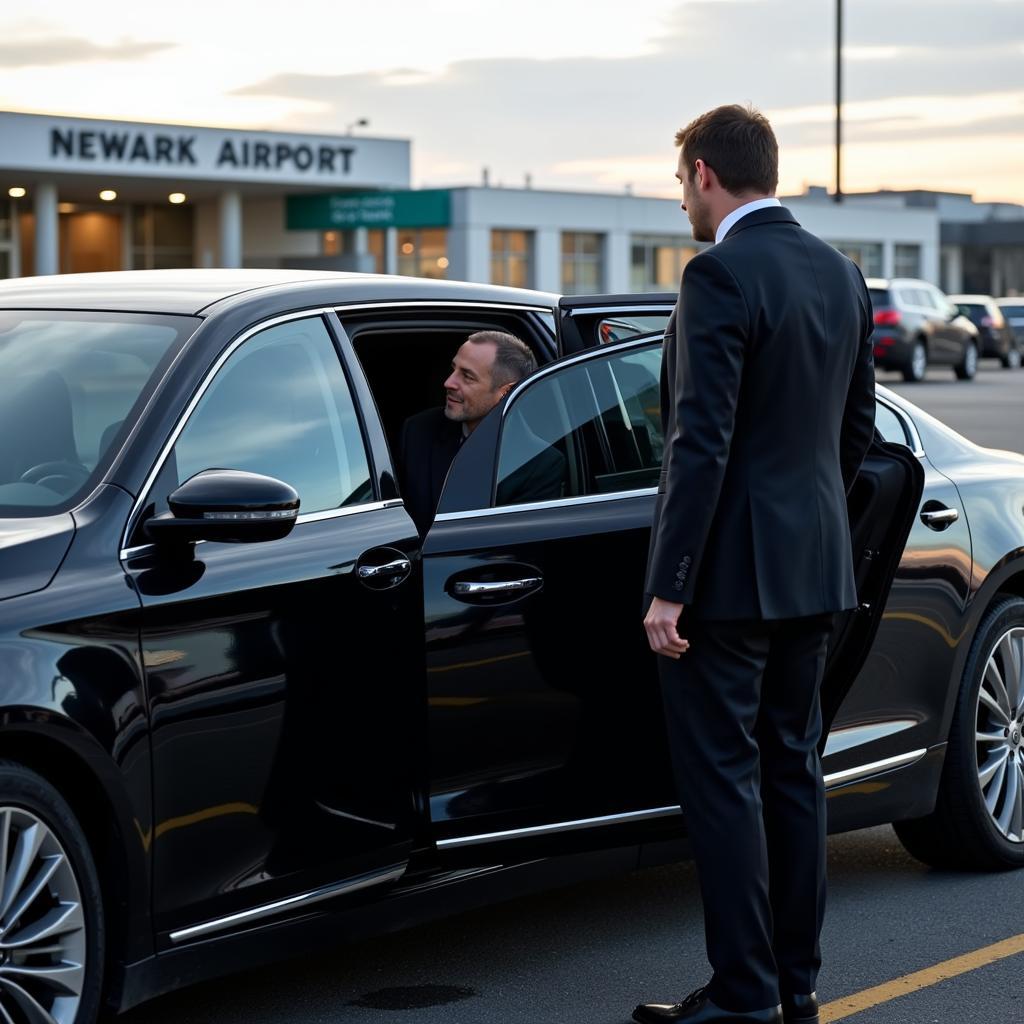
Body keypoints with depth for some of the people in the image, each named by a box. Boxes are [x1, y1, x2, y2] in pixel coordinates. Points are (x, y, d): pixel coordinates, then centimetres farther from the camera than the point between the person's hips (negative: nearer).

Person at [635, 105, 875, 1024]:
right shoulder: (841, 273, 10)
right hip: (816, 567, 8)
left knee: (720, 777, -1)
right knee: (793, 770, 14)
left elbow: (703, 442, -20)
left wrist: (667, 588, -18)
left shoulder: (720, 275, -15)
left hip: (729, 568, -8)